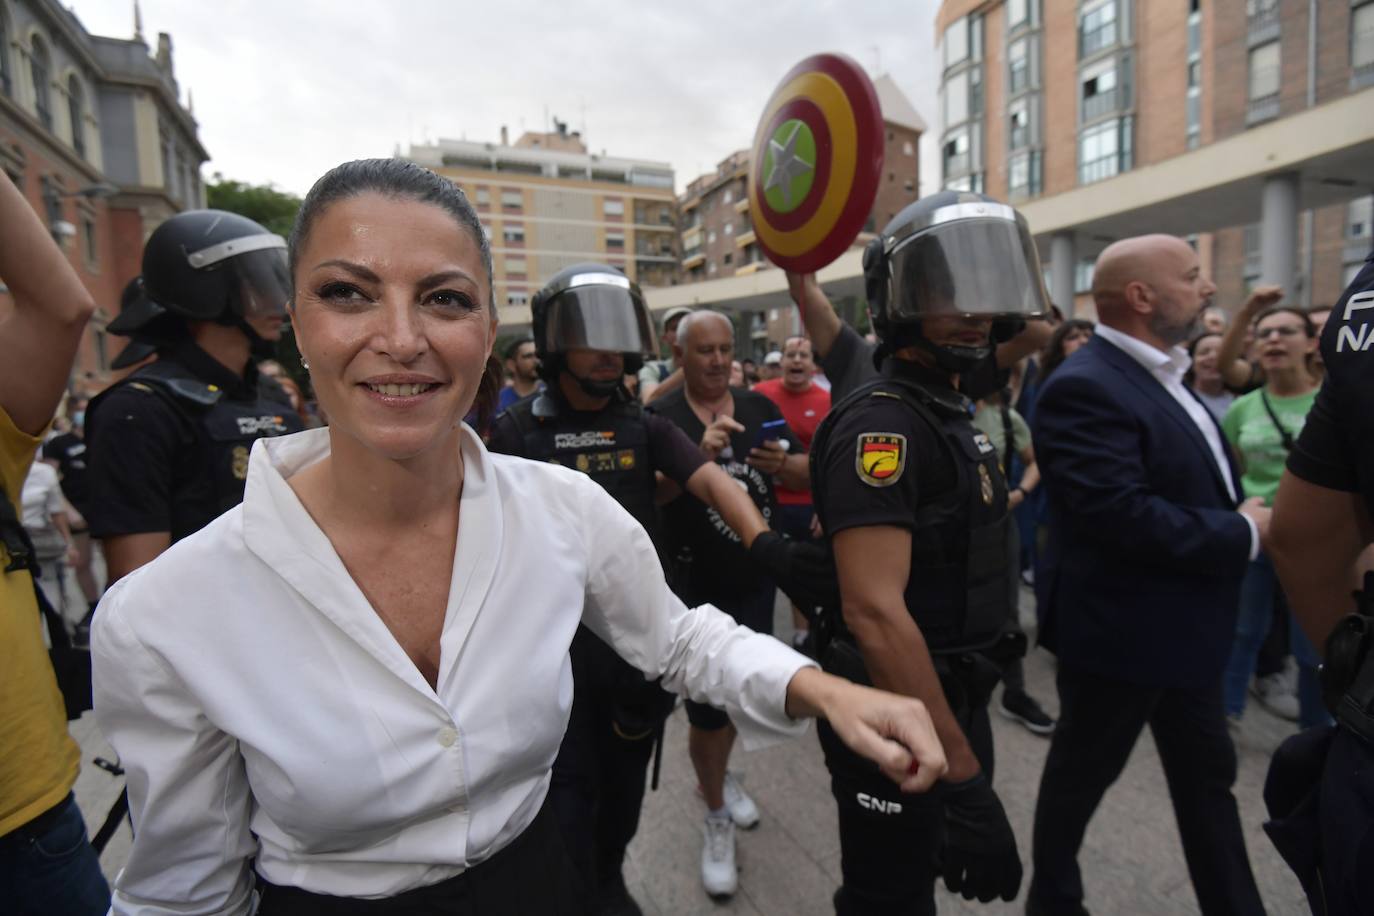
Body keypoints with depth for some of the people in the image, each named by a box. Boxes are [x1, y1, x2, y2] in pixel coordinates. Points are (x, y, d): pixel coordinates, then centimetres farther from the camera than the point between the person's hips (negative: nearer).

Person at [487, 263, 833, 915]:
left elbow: (709, 480, -15)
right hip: (558, 633, -3)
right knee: (571, 778, 8)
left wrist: (763, 543, -32)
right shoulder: (516, 433, -7)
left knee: (627, 770, 21)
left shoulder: (645, 427, -1)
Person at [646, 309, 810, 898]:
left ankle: (719, 776, 48)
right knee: (707, 706, 4)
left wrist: (783, 463, -18)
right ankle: (716, 818, 29)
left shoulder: (759, 407, 3)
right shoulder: (660, 418, -11)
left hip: (757, 581, 5)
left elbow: (807, 475, 5)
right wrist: (699, 457, -33)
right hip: (694, 589, -5)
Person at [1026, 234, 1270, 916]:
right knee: (1081, 773, 12)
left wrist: (1244, 515, -3)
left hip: (1181, 625, 9)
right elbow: (1124, 516, -31)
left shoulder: (1158, 375, 8)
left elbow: (1195, 487, 15)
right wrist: (1241, 532, -18)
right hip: (1120, 628, -9)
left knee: (1207, 774, 21)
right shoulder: (1085, 387, -24)